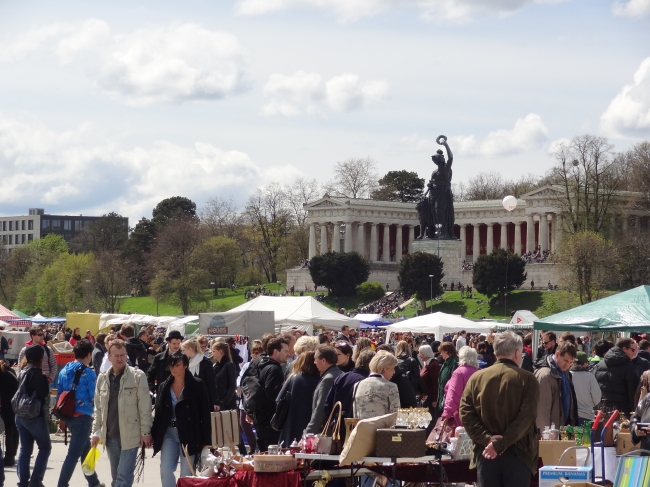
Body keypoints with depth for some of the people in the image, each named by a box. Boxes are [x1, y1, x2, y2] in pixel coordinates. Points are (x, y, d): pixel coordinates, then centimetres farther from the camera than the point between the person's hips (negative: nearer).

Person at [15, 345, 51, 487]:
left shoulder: (24, 371, 11)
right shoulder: (36, 372, -15)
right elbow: (43, 393, -18)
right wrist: (44, 379, -3)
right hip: (35, 416, -8)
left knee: (25, 449, 10)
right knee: (45, 447, 2)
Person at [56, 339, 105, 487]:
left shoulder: (64, 371, 7)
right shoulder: (88, 372, -13)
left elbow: (59, 395, 11)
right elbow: (94, 398, -12)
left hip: (68, 415, 8)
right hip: (82, 416, -8)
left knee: (85, 449, 21)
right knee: (74, 453, -4)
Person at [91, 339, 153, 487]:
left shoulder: (138, 376, -6)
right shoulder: (102, 378, 7)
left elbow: (145, 408, -7)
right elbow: (98, 409, 12)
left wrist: (145, 432, -9)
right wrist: (96, 432, 8)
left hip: (130, 435, -5)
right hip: (110, 436, 5)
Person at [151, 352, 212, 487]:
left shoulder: (197, 384, -6)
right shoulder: (164, 386, 7)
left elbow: (205, 413, -6)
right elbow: (159, 412, 11)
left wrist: (206, 440, -10)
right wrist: (153, 435, 6)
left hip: (189, 434, -4)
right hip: (169, 433, 4)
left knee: (187, 474, 1)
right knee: (165, 470, -4)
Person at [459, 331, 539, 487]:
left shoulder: (476, 378, 6)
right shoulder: (527, 379, -4)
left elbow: (465, 414, -3)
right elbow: (526, 417, -14)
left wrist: (487, 439, -9)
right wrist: (500, 443, -16)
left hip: (485, 453, 3)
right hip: (517, 453, -3)